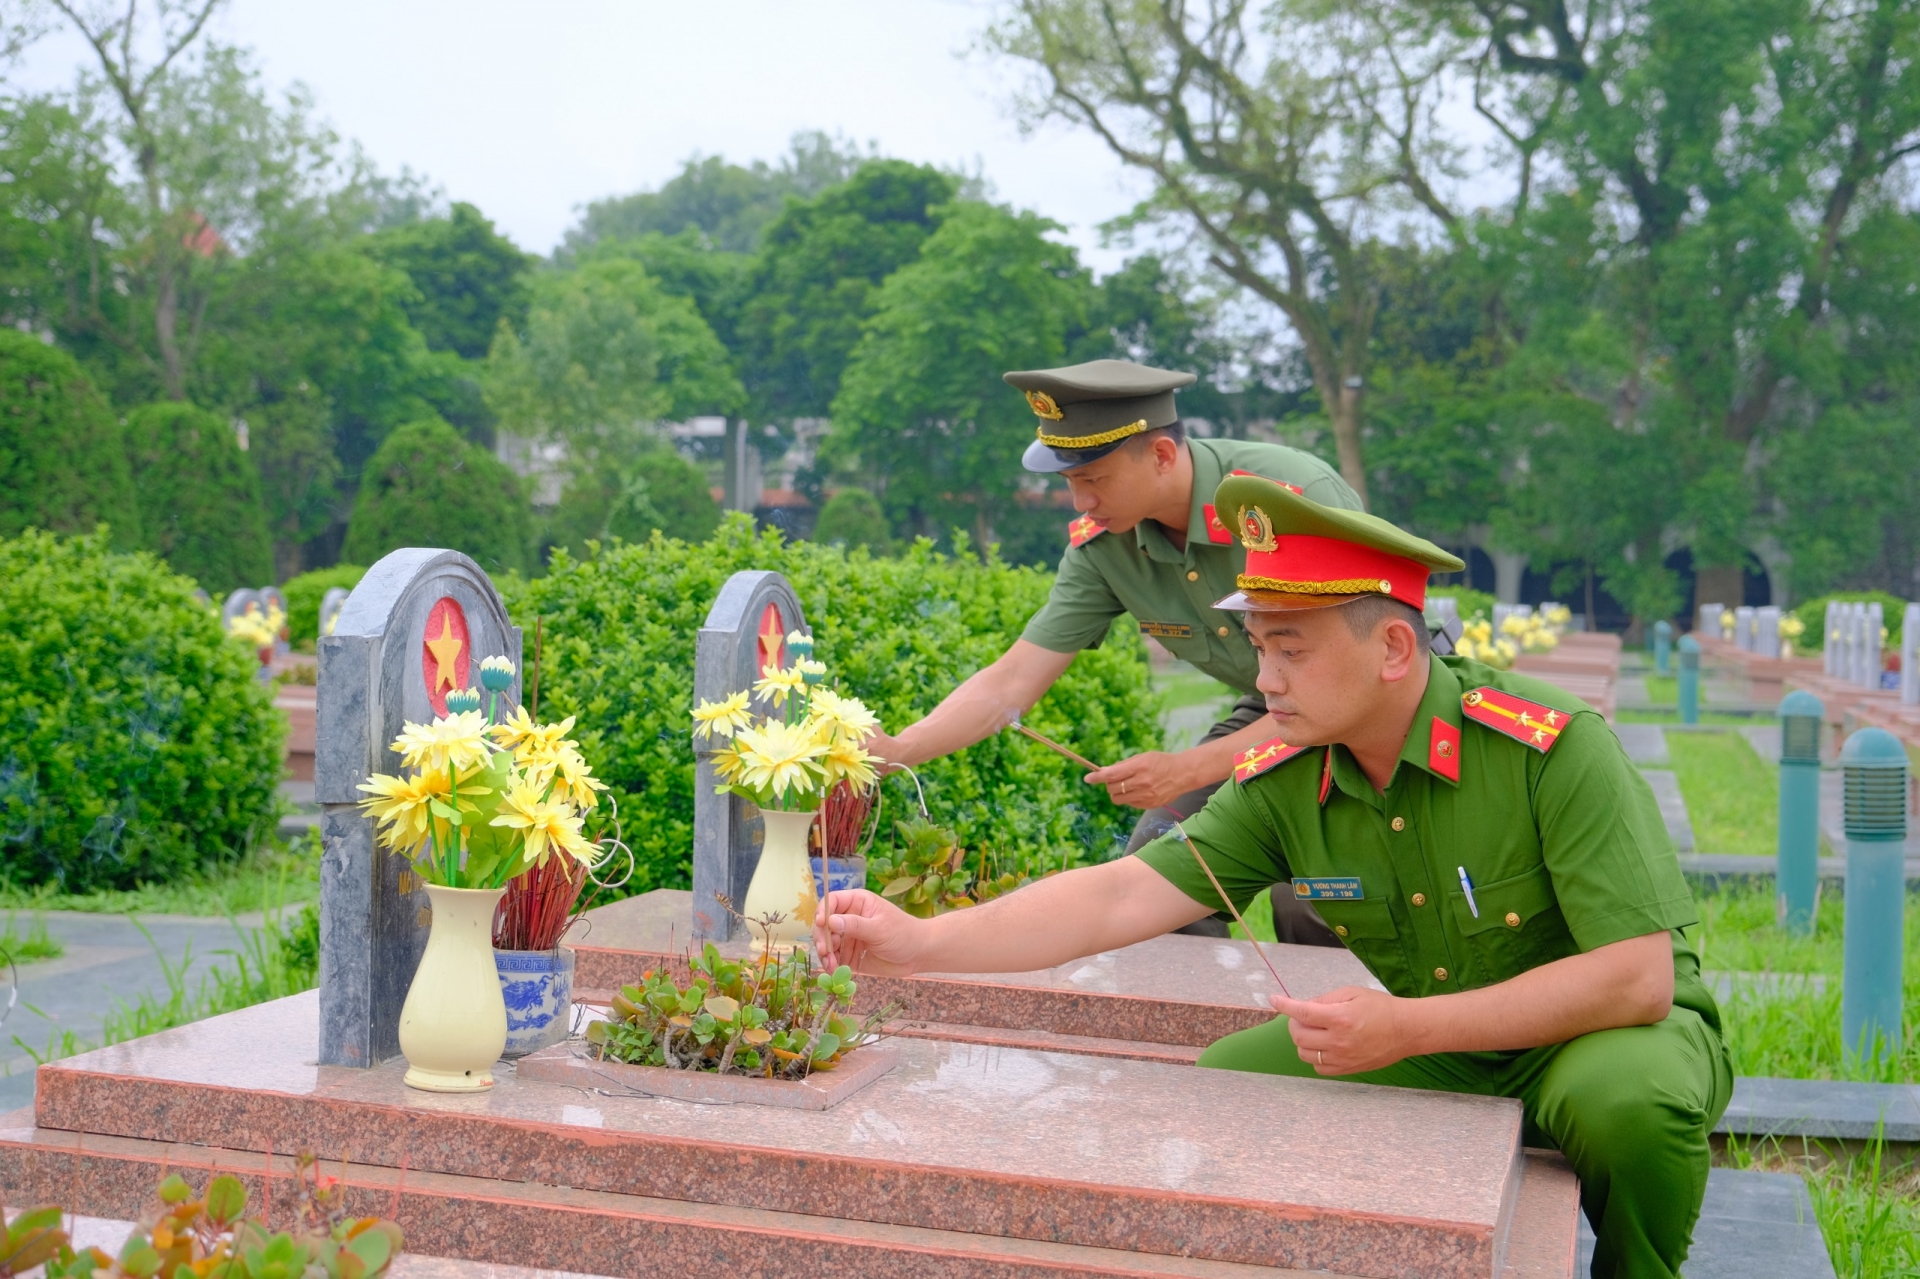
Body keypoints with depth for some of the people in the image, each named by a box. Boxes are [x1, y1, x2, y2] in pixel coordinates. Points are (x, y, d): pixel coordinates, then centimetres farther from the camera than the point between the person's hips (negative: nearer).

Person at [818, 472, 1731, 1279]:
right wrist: (918, 943, -24)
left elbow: (1638, 977, -29)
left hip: (1616, 1027, -4)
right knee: (1221, 1085, -7)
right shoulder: (1283, 783, -12)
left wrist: (1409, 1029, -34)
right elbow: (1124, 897, -15)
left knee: (1624, 1098, -37)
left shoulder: (1554, 747, -28)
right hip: (1436, 1043, 5)